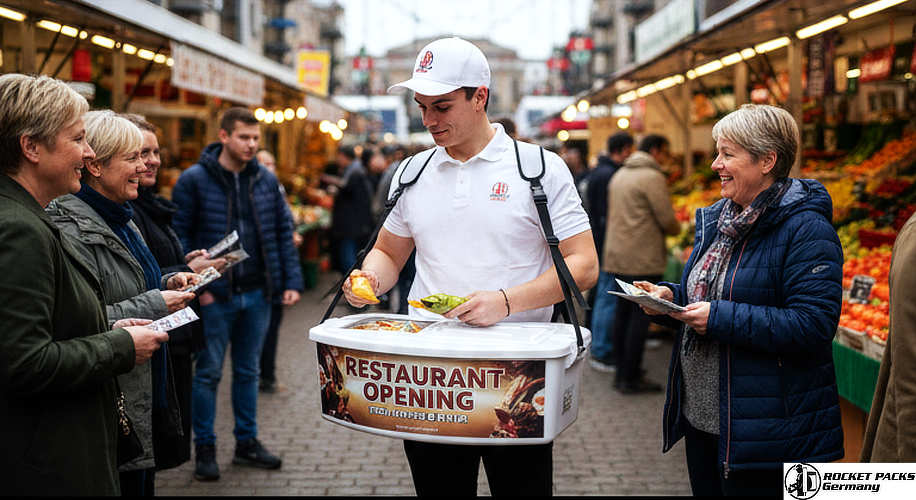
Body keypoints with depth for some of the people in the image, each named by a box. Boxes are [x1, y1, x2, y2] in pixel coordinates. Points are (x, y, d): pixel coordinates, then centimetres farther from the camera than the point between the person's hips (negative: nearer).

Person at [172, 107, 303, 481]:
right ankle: (205, 449, 18)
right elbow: (180, 236, -7)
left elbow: (284, 232, 9)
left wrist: (292, 281, 1)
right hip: (215, 295, -4)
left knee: (248, 371, 15)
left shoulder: (267, 181, 7)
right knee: (208, 373, 5)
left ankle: (247, 442, 27)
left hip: (257, 294, 4)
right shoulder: (194, 180, -6)